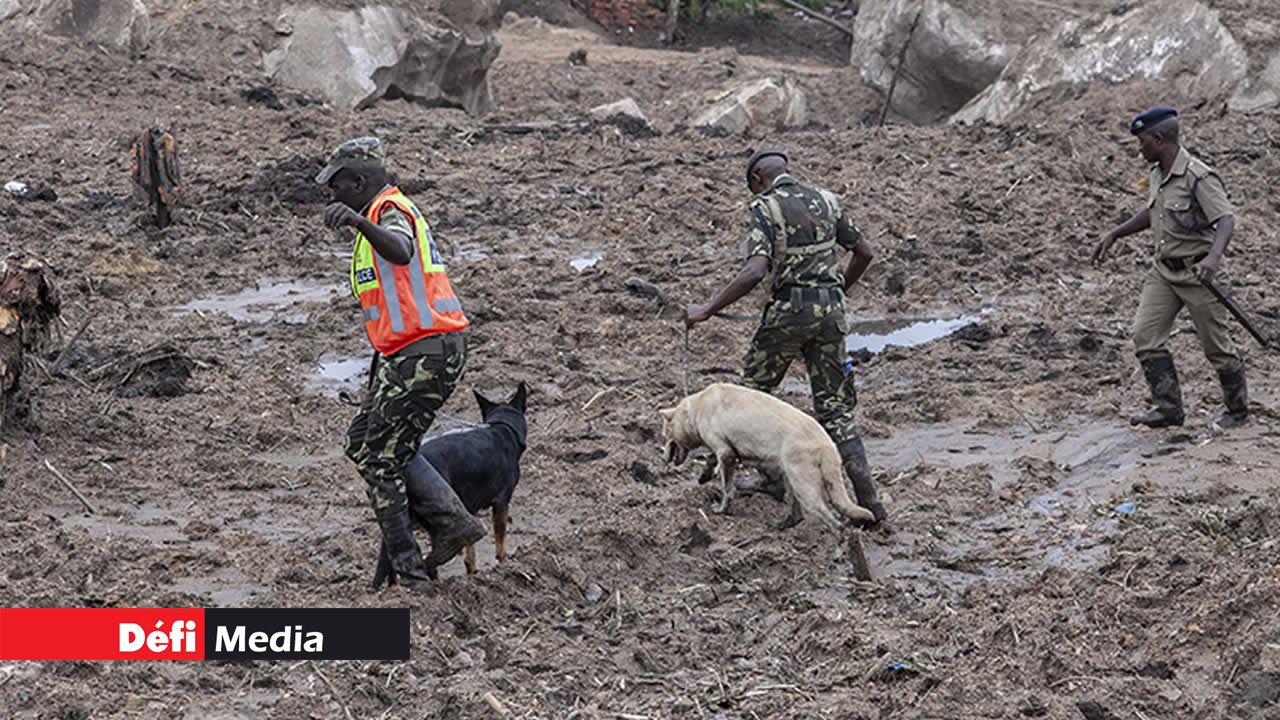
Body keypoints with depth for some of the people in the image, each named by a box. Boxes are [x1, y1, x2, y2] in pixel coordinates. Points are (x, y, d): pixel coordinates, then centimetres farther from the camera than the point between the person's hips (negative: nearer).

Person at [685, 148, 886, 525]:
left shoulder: (766, 207, -6)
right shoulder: (826, 200, 11)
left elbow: (755, 271, -19)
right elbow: (864, 252, 17)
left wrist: (707, 309, -15)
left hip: (790, 307, -5)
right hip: (831, 307, 5)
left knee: (755, 388, 16)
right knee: (833, 403, 8)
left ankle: (775, 475, 19)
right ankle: (867, 497, -2)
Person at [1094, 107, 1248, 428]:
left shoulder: (1198, 177, -20)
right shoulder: (1158, 174, 7)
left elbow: (1226, 220, -29)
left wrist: (1213, 257, -45)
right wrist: (1115, 235, 26)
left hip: (1196, 272, -8)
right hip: (1163, 270, 8)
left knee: (1216, 346, 2)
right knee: (1145, 335, -4)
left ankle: (1238, 410, 20)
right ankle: (1168, 407, 0)